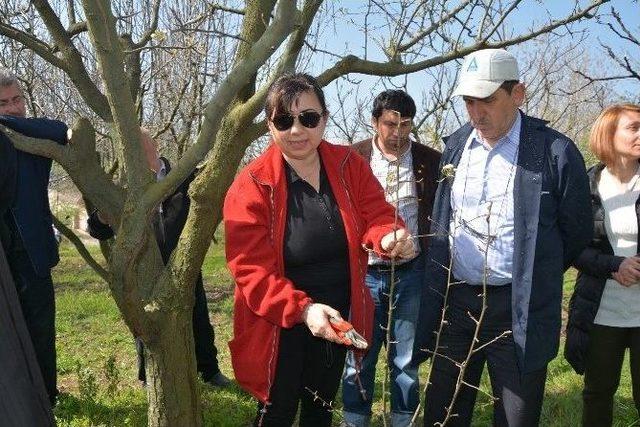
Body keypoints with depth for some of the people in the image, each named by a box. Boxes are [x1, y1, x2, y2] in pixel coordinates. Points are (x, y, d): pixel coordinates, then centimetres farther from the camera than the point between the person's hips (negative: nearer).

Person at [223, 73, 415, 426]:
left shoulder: (350, 165, -6)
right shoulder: (251, 187, -19)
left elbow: (376, 215, -11)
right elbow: (252, 271, -22)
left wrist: (389, 237, -36)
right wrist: (303, 309, -36)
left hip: (338, 317, 4)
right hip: (279, 324, -4)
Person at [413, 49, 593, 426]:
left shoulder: (556, 152, -10)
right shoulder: (455, 146, 6)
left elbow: (578, 234, 0)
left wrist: (534, 280, 9)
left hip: (518, 312, -4)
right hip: (455, 302, 4)